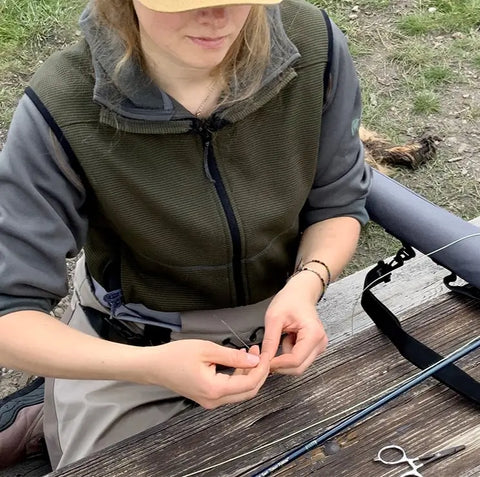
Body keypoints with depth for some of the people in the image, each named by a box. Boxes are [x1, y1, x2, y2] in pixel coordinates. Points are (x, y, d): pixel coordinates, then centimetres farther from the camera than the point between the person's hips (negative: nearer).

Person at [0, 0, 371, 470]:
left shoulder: (314, 46, -21)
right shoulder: (62, 110, -28)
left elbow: (337, 204, -6)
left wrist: (307, 283, -27)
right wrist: (151, 366, -40)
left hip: (278, 325, 4)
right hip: (130, 353, -2)